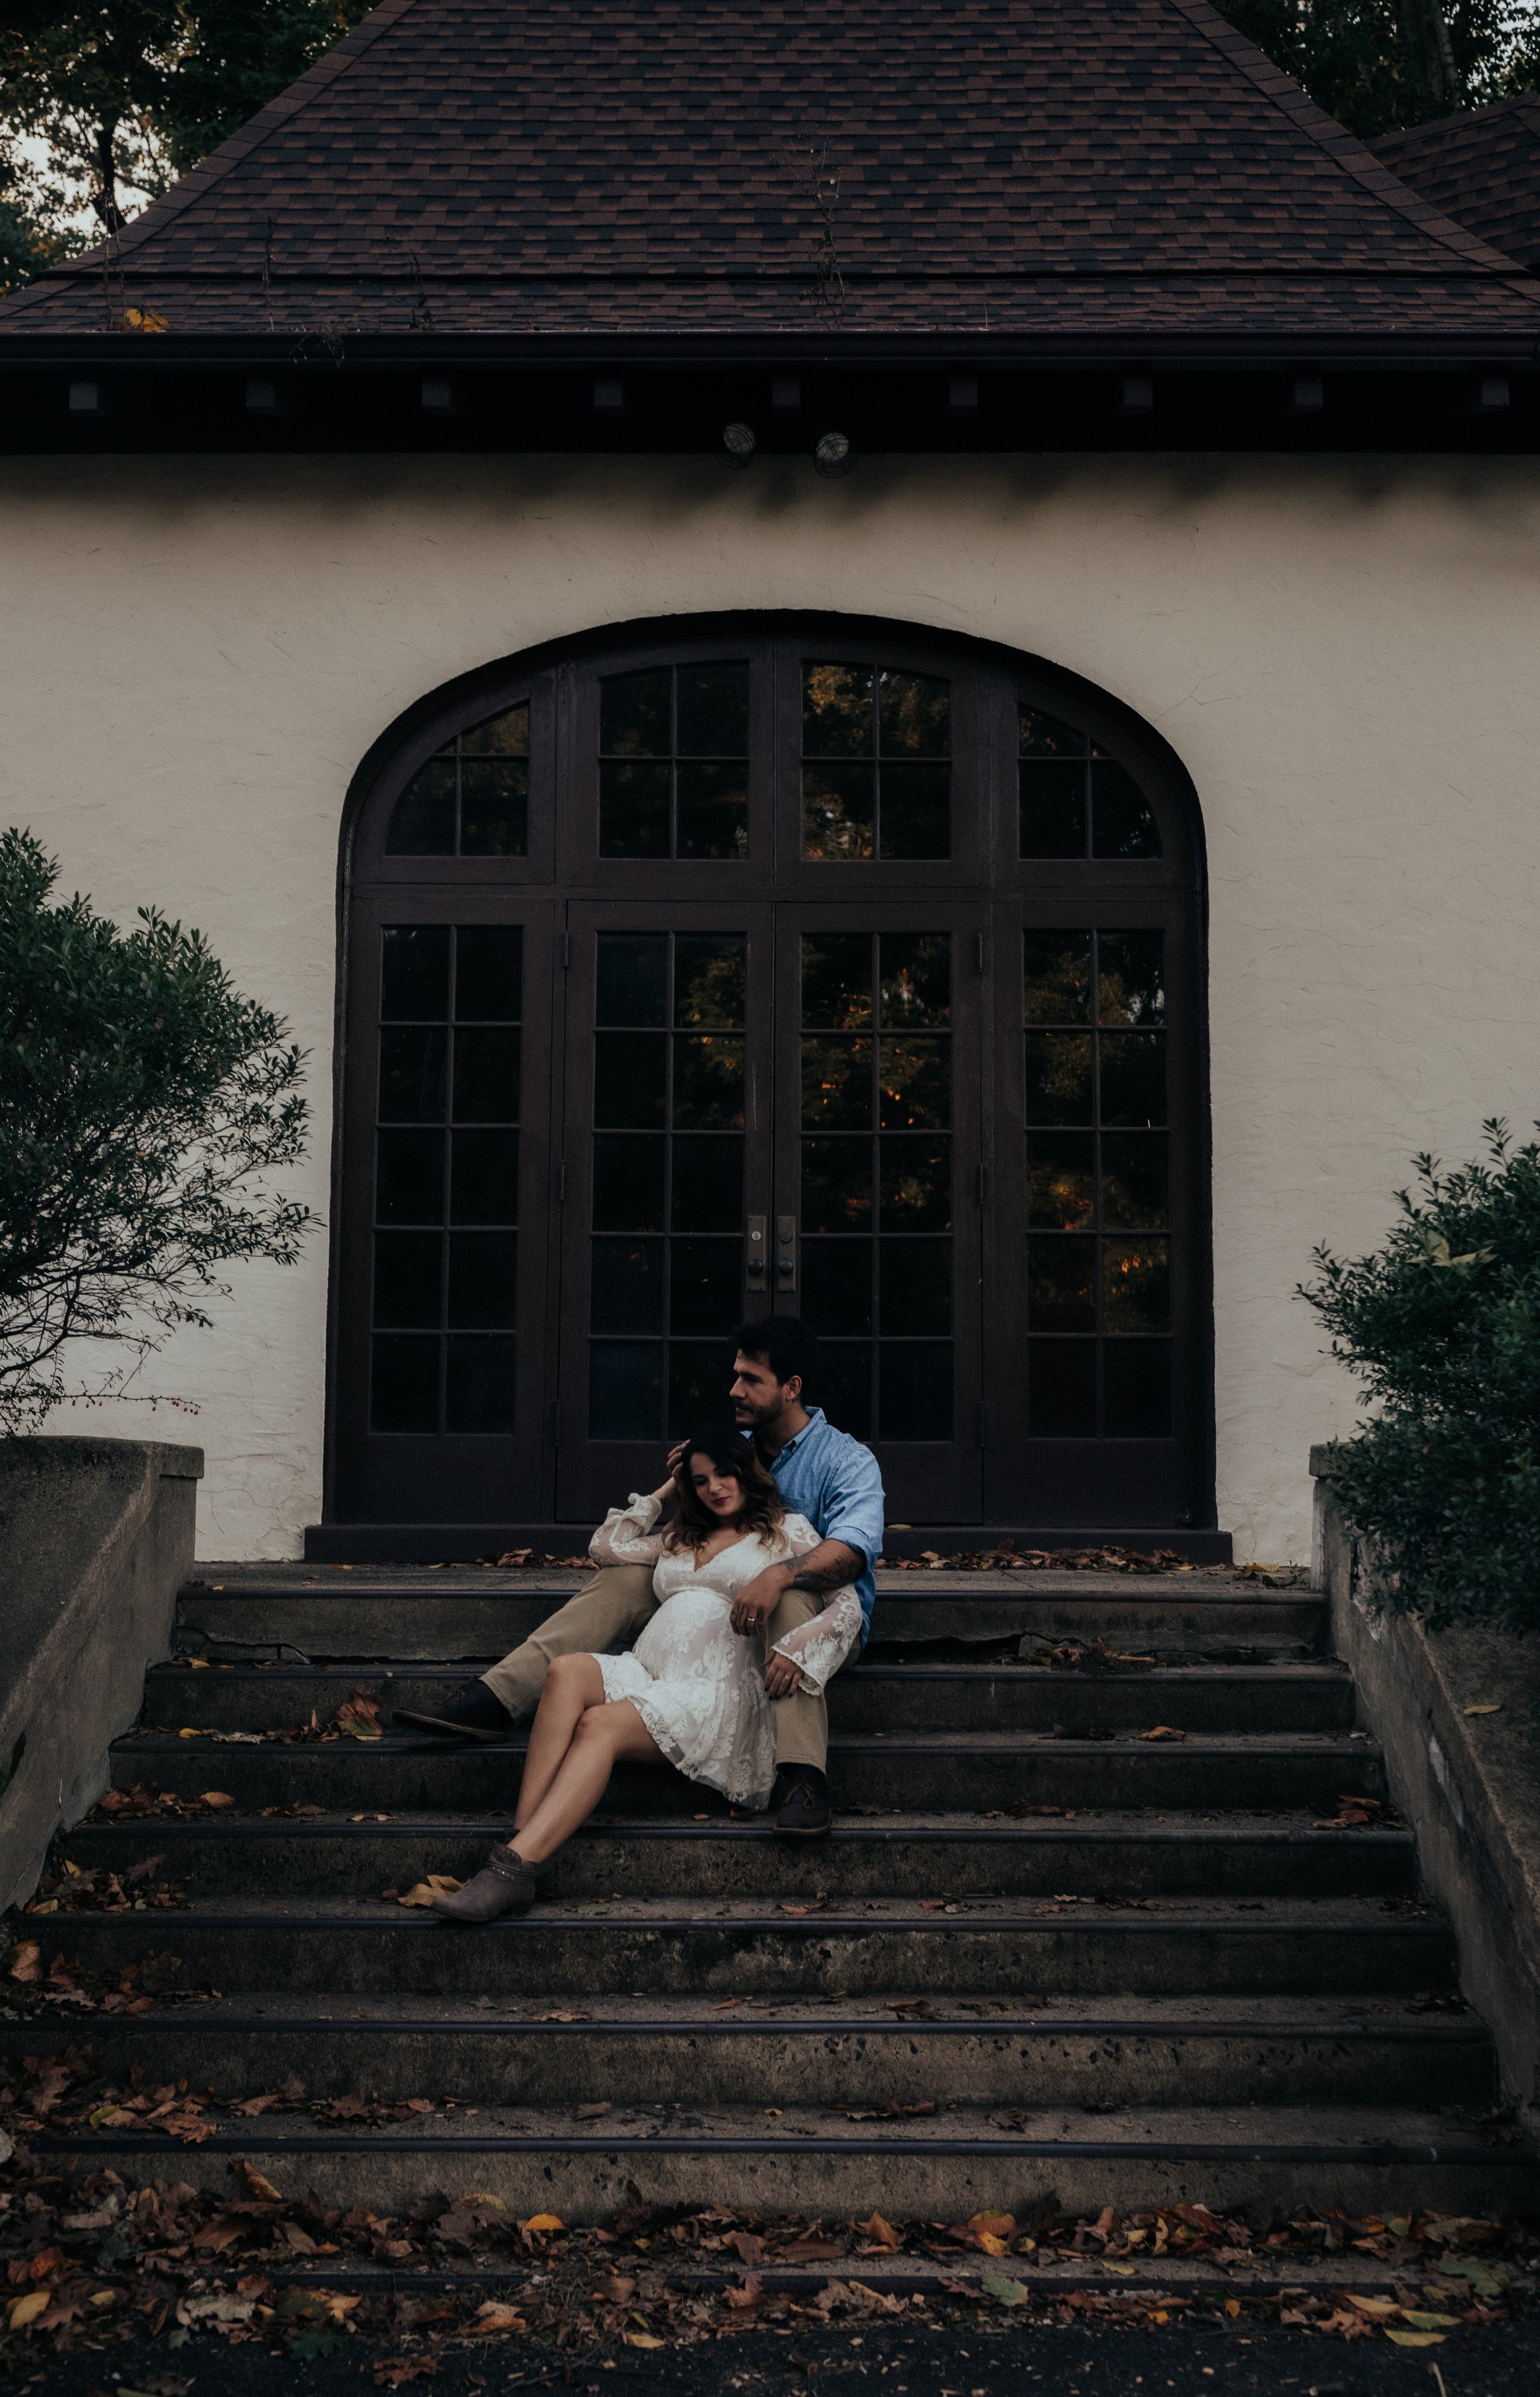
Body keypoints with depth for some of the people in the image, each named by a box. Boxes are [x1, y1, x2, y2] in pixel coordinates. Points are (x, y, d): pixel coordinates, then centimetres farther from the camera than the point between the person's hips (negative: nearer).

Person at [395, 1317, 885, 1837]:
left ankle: (800, 1777, -53)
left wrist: (778, 1575, -47)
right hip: (728, 1602, 6)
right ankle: (494, 1699, -26)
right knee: (627, 1576, -12)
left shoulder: (847, 1461, -9)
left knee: (789, 1599, -41)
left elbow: (852, 1548, -30)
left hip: (822, 1616, -6)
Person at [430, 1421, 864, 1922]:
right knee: (566, 1671, -30)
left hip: (720, 1690, -5)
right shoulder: (682, 1539, 33)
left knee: (601, 1723, -33)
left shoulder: (788, 1531, 17)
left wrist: (795, 1648, -12)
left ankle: (518, 1867, -45)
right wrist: (664, 1493, 35)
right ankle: (522, 1838, -42)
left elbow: (848, 1605, 7)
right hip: (645, 1671, 5)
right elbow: (605, 1546, 35)